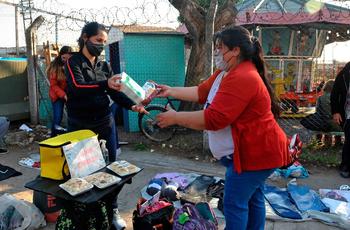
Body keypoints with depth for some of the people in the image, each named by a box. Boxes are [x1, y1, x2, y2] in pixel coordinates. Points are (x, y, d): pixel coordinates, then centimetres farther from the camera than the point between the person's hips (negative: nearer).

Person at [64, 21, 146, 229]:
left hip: (105, 123, 4)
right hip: (80, 125, -4)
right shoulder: (74, 62, -5)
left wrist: (132, 105, -14)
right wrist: (105, 84, -39)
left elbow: (115, 92, 4)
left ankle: (112, 210, 19)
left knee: (110, 165, 6)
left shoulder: (105, 65, 10)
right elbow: (76, 87, -23)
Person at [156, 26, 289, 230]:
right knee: (252, 198, 22)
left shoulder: (242, 78, -27)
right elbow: (202, 92, 11)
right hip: (251, 150, 11)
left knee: (235, 202, -1)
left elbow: (213, 119, -30)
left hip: (256, 151, -11)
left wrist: (175, 118, -22)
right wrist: (171, 91, 5)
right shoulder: (227, 72, 9)